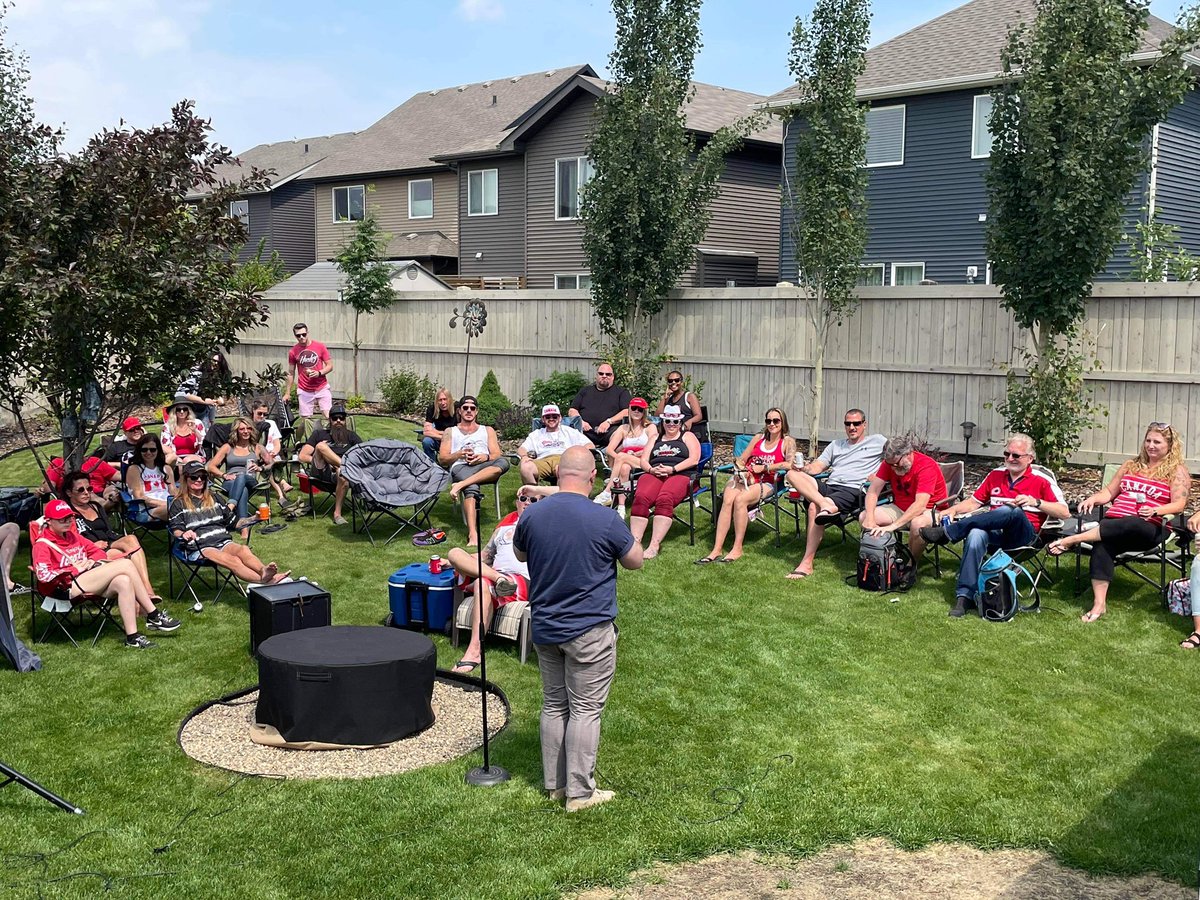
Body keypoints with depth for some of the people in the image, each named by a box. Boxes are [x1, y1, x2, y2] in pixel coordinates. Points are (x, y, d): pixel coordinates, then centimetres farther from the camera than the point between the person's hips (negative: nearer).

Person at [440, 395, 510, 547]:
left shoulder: (487, 430, 29)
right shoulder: (450, 432, 27)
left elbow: (497, 455, 14)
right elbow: (442, 459, 14)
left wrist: (485, 457, -10)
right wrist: (460, 454, -6)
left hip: (486, 468, 2)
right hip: (460, 467, -2)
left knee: (503, 463, -36)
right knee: (472, 489, -40)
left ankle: (460, 485, -43)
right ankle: (473, 535, -56)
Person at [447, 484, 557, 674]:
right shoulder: (506, 523, 31)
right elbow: (486, 556, 33)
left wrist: (537, 489, 5)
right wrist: (458, 563, 22)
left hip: (525, 582, -6)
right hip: (495, 574, 6)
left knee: (483, 583, -36)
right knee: (455, 552, -11)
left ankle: (474, 652, -40)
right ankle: (498, 578, -32)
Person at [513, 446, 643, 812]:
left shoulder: (531, 516, -5)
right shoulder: (605, 520, -18)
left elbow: (519, 554, 15)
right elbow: (635, 560, -3)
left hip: (544, 627, 5)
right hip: (590, 630, -5)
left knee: (553, 704, 16)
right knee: (585, 709, 4)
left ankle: (555, 783, 25)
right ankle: (580, 792, 10)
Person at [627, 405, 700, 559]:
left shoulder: (687, 436, 19)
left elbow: (694, 459, 3)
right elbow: (643, 460, 20)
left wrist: (672, 469, -10)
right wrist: (651, 469, -4)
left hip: (679, 475, -3)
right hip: (653, 475, 3)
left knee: (664, 499, -37)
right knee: (641, 497, -32)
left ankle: (655, 545, -42)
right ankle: (635, 541, -39)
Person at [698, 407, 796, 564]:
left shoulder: (788, 441, 8)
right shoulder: (758, 438, 23)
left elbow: (789, 464, -12)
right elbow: (741, 460, 21)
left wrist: (763, 467, -12)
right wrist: (741, 470, -2)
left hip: (766, 483, -4)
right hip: (744, 478, 4)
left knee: (740, 499, -34)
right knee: (728, 500, -30)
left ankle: (737, 549, -29)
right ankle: (716, 550, -35)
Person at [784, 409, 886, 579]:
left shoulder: (877, 441, 17)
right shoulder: (836, 444, 31)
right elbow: (817, 466, 21)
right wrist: (803, 468, -3)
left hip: (853, 491, -6)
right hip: (828, 487, 6)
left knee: (814, 506, -34)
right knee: (792, 474, -19)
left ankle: (807, 564, -35)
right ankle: (825, 505, -41)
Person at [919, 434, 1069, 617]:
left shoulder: (1041, 481, 9)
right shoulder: (995, 475, 22)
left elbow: (1064, 512, 2)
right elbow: (974, 502, 23)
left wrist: (1036, 502, -12)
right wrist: (952, 510, 4)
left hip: (1023, 535, -3)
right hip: (995, 532, 3)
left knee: (1011, 510, -38)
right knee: (976, 534, -36)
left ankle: (947, 533, -31)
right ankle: (964, 596, -39)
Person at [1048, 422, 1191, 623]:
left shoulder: (1177, 471, 11)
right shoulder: (1131, 465, 26)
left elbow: (1179, 504, -1)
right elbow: (1109, 492, 25)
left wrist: (1155, 510, -22)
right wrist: (1093, 499, 2)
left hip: (1150, 528, -4)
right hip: (1113, 523, 4)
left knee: (1131, 524, -41)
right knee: (1102, 544, -32)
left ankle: (1070, 540, -38)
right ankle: (1099, 603, -40)